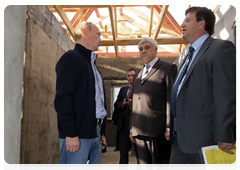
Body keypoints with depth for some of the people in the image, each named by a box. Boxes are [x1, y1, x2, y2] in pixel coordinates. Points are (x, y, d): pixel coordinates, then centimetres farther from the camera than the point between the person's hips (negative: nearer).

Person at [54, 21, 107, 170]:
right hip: (77, 134, -8)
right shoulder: (70, 58, -4)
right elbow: (63, 98, -15)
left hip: (95, 134, 8)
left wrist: (102, 132, 18)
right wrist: (70, 134, -19)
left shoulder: (92, 63, 22)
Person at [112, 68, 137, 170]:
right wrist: (123, 103, -8)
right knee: (123, 149, 12)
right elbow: (116, 104, 11)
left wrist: (132, 104, -24)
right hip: (123, 123, 5)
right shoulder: (123, 89, 18)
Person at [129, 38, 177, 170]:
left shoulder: (168, 68, 2)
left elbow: (171, 99, -7)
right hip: (139, 132, 7)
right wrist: (132, 128, 15)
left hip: (158, 131, -6)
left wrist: (170, 128, -13)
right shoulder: (137, 75, 23)